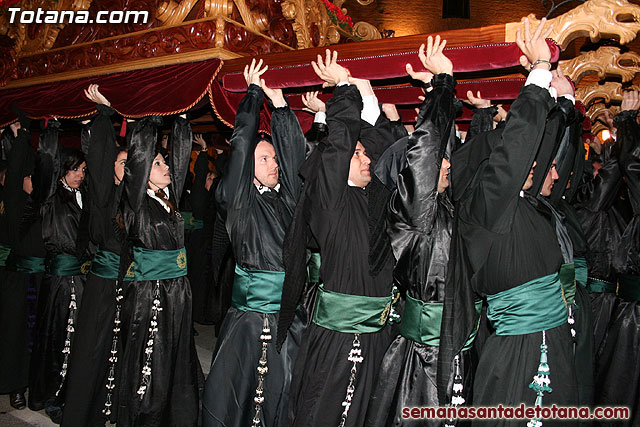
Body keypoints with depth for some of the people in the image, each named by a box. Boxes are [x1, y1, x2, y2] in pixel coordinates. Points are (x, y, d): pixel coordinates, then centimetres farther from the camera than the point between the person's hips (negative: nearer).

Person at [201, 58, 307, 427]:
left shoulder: (287, 197, 11)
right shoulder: (238, 200, 0)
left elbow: (294, 153, 7)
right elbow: (241, 145, -3)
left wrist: (281, 104, 7)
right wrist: (255, 93, 6)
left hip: (291, 316, 4)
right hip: (248, 316, -3)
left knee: (281, 396, 8)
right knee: (228, 394, 1)